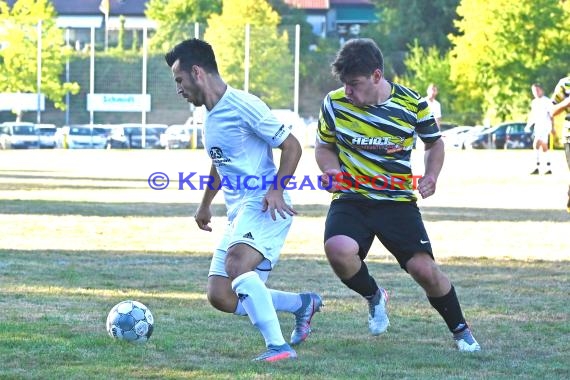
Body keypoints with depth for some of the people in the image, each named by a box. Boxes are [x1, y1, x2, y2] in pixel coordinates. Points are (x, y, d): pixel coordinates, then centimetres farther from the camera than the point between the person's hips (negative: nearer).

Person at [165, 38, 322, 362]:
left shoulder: (243, 106, -12)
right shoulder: (211, 114, 16)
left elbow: (291, 146, -12)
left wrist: (277, 189, -23)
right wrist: (205, 205, 42)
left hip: (265, 206, -9)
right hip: (239, 212, 9)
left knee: (236, 264, -34)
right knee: (221, 297, 2)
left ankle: (279, 347, -34)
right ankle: (303, 304, 19)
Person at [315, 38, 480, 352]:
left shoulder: (413, 104, -6)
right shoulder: (334, 103, -3)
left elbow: (434, 143, 12)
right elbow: (325, 146, 15)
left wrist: (431, 176, -6)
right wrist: (331, 171, -7)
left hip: (398, 201, -1)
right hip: (350, 199, 1)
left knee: (424, 269, -14)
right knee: (338, 250, -30)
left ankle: (461, 331, 14)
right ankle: (374, 297, 4)